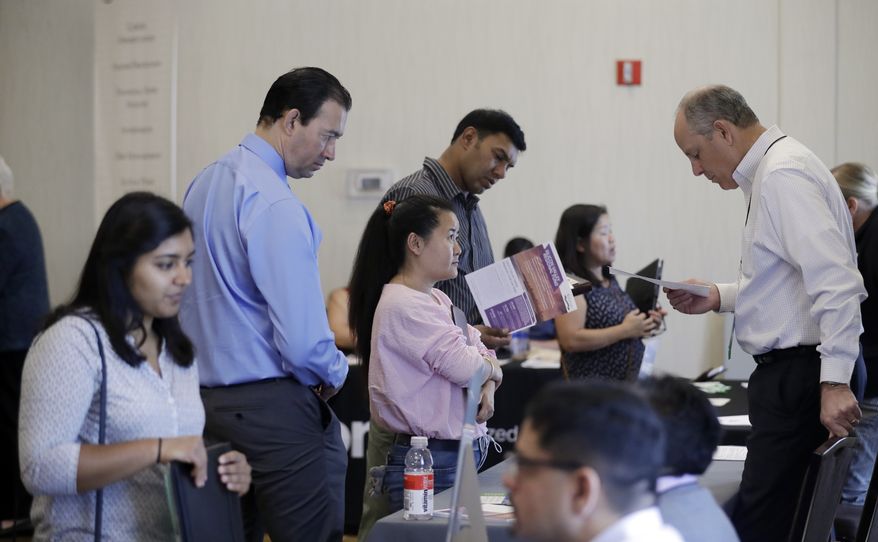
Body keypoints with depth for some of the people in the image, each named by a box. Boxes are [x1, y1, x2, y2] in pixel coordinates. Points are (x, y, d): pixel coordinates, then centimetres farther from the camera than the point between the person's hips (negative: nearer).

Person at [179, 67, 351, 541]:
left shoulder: (203, 185, 12)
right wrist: (334, 374, -2)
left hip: (207, 397, 10)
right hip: (273, 409, -10)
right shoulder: (275, 206, -17)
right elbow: (303, 339, -20)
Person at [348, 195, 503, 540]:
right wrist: (491, 369, 1)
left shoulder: (436, 299, 17)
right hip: (429, 462, -9)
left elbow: (483, 351, 16)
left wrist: (487, 387, -5)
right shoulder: (402, 305, -16)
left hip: (456, 457, 9)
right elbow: (464, 366, -21)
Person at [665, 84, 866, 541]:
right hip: (787, 370, 10)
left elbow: (834, 280, -24)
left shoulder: (783, 175, -15)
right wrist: (719, 297, 15)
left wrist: (834, 382, -27)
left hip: (800, 375, -10)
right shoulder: (768, 172, 16)